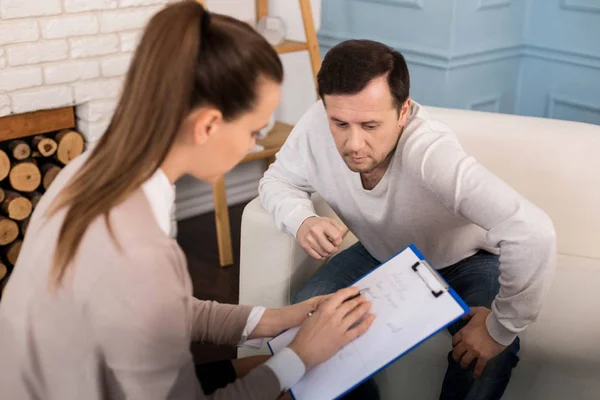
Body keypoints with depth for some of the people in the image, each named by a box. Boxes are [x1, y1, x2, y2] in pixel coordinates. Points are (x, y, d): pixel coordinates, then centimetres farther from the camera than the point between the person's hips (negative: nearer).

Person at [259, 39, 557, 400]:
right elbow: (278, 181, -7)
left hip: (464, 262, -4)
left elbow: (533, 234, -49)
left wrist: (500, 330, -37)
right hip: (381, 256, 4)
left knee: (487, 356, -29)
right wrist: (302, 221, -29)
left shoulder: (430, 154, -42)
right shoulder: (316, 127, -27)